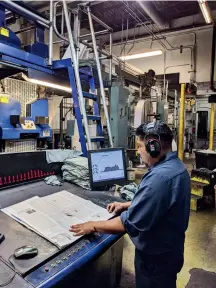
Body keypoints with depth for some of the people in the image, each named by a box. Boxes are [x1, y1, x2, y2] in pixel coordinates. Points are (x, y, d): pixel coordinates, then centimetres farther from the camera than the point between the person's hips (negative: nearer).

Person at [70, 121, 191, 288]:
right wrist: (127, 205, 9)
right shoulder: (175, 165, -1)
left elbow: (131, 223, -33)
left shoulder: (160, 177, -35)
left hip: (156, 257, -9)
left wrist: (94, 226, -20)